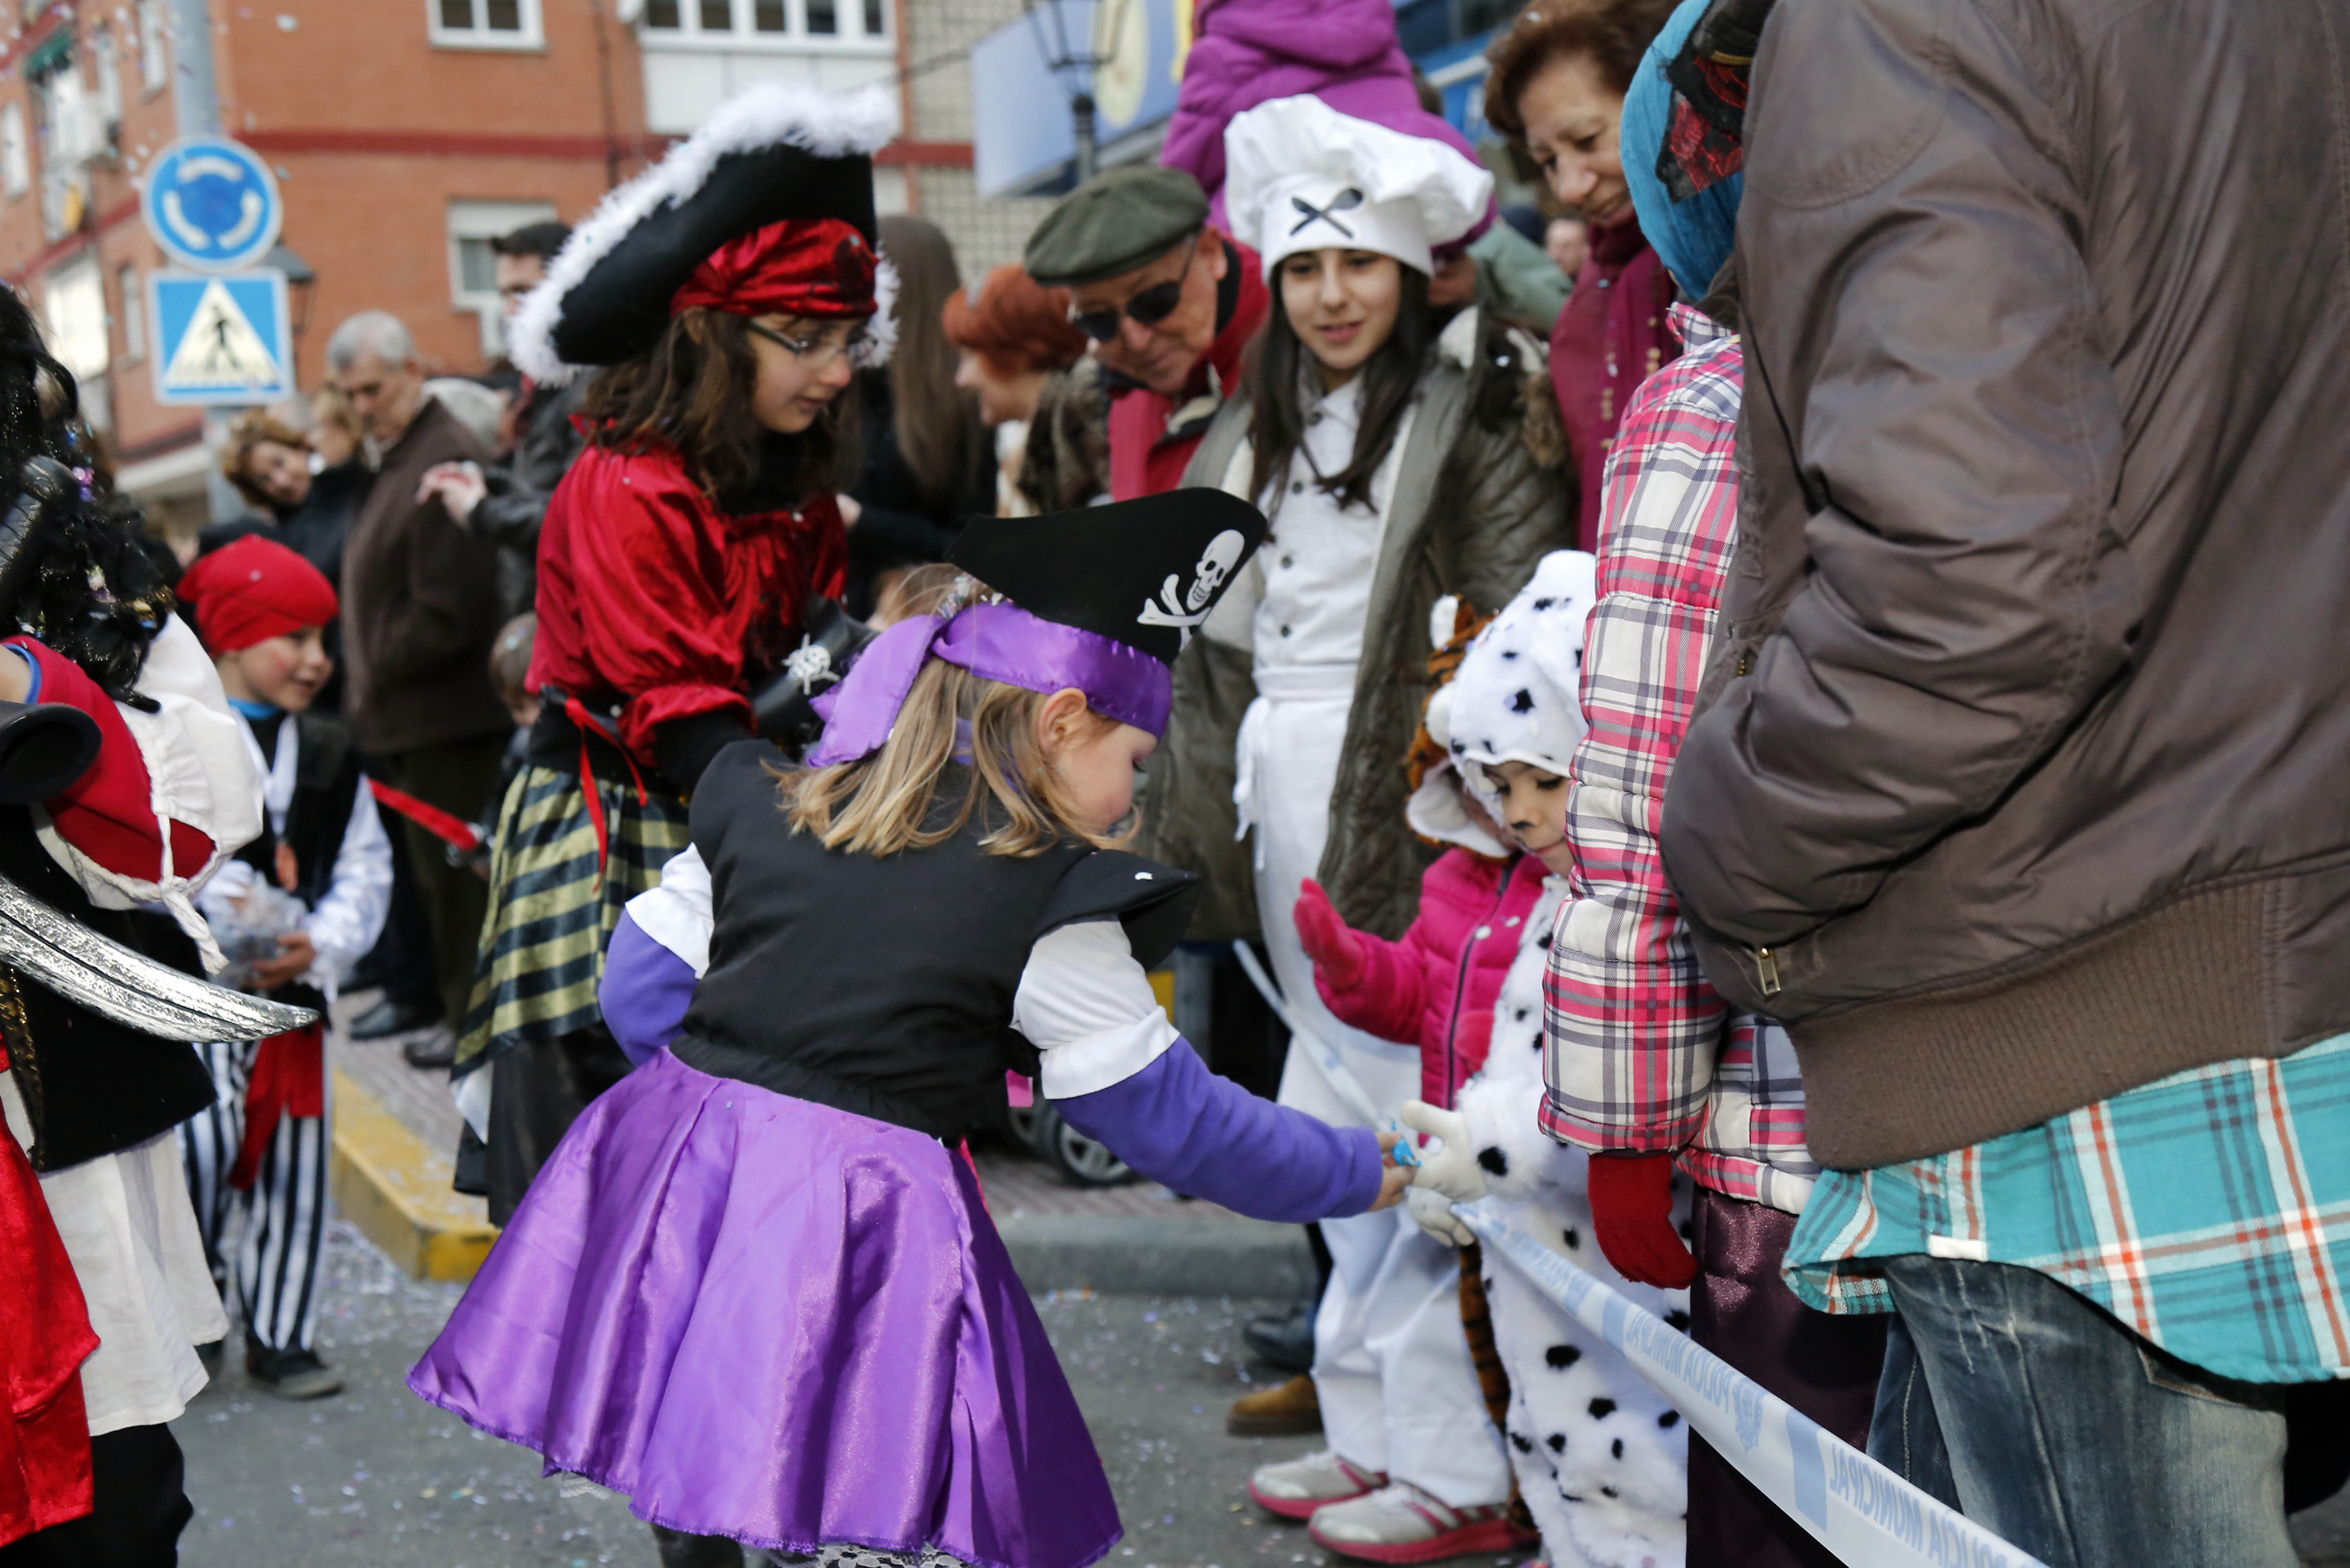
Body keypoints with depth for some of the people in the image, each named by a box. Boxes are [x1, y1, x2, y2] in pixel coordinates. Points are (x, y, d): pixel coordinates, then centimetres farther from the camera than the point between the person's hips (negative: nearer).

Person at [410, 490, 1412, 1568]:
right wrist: (1360, 1174, 15)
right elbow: (1167, 1114, 2)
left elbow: (644, 987, 15)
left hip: (675, 1195, 7)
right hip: (860, 1248, -6)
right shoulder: (1051, 906, -6)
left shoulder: (763, 804, 10)